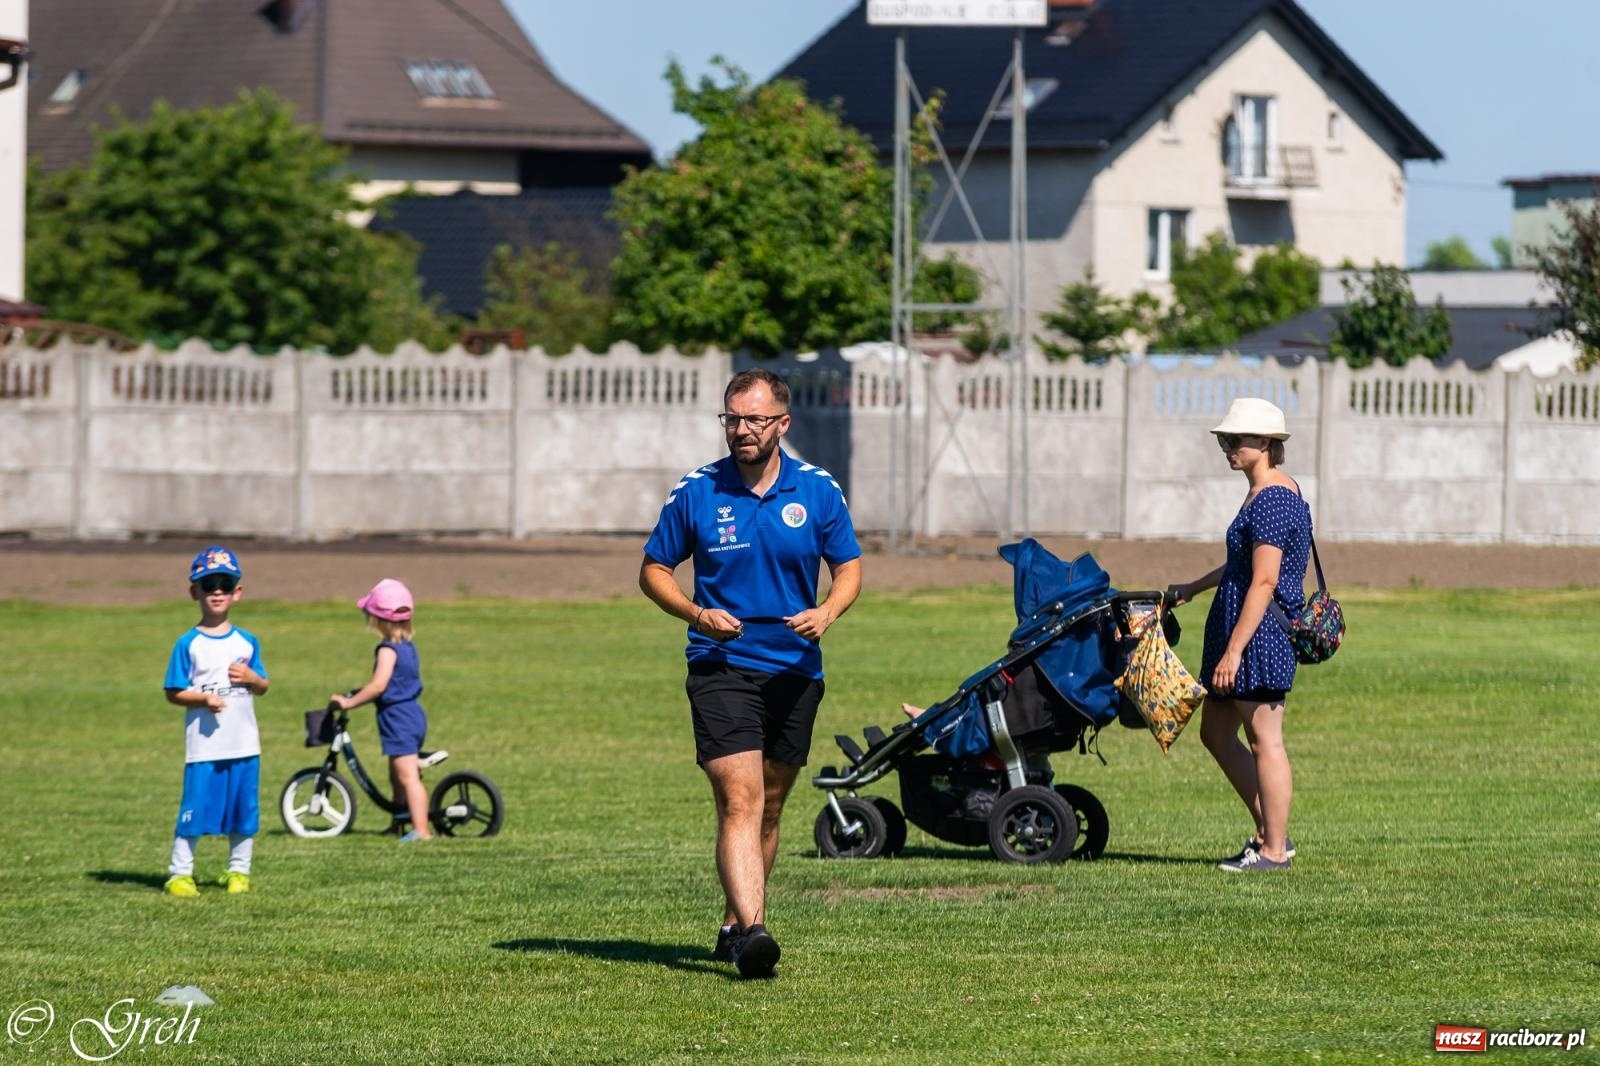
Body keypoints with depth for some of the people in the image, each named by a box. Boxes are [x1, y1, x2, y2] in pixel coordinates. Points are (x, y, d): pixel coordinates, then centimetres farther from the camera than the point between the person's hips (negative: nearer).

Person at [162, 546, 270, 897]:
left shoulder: (246, 642, 8)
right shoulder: (188, 644, -4)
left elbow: (263, 687, 13)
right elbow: (173, 692, -4)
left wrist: (251, 678, -9)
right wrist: (203, 698, -20)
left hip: (244, 744, 4)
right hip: (204, 745, -4)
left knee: (244, 809, 10)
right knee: (195, 809, -5)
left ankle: (239, 871, 22)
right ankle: (180, 873, 2)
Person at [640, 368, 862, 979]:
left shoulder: (817, 490, 2)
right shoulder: (696, 492, -2)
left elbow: (849, 567, 10)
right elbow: (653, 570, 6)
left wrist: (827, 612, -12)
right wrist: (697, 614, -12)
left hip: (795, 670, 3)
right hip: (721, 668, -3)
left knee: (769, 807, 12)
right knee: (740, 800, -18)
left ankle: (734, 925, 27)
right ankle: (752, 930, -29)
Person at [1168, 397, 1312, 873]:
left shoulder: (1273, 501, -18)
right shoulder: (1269, 493, 15)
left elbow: (1263, 583, -22)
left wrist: (1234, 651, -23)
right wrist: (1193, 589, 38)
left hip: (1259, 636, -11)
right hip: (1233, 629, 11)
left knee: (1264, 742, -4)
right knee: (1216, 733, 15)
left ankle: (1274, 849, 3)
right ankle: (1270, 831, 20)